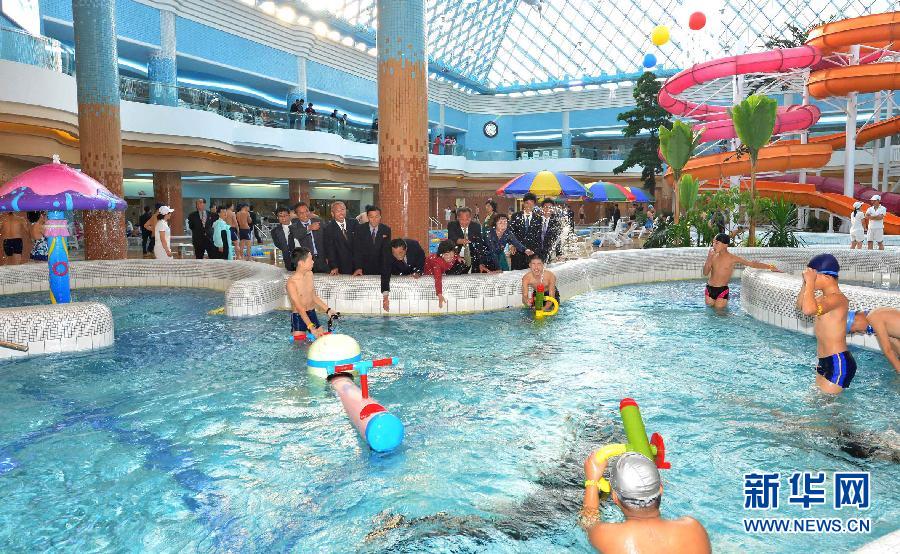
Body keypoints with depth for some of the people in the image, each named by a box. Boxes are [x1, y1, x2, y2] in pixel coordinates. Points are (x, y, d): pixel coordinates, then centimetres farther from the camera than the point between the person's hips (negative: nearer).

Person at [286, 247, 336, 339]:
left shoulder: (310, 274, 0)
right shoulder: (291, 282, -21)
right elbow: (299, 308, -25)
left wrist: (327, 310, 7)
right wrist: (311, 327, -30)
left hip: (312, 314, 6)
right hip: (298, 317, -6)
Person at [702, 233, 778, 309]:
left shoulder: (732, 258, -7)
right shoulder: (713, 256, 0)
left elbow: (752, 264, -1)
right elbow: (705, 273, -1)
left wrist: (769, 266, -5)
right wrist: (709, 258, -12)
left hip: (722, 289, -3)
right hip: (709, 288, 3)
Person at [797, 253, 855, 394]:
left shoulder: (837, 298, -21)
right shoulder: (825, 298, 11)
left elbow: (808, 309, -39)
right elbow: (800, 305, 26)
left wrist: (810, 282, -27)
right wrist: (805, 283, 11)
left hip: (838, 364, -10)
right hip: (825, 362, 10)